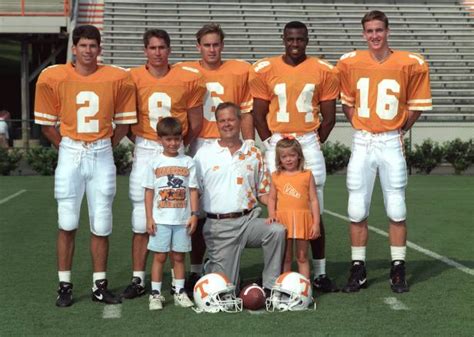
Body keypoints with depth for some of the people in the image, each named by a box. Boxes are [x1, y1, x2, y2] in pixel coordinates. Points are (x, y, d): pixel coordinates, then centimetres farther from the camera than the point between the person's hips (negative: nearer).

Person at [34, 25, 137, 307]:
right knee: (67, 224, 1)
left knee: (101, 225, 5)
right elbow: (47, 124, 5)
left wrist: (103, 147, 6)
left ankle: (100, 286, 16)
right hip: (70, 154, -1)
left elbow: (123, 123, 8)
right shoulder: (53, 78, -2)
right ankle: (65, 286, 11)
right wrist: (69, 149, 4)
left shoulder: (118, 78, -1)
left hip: (102, 154, 1)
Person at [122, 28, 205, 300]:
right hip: (144, 152, 0)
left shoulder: (188, 79, -1)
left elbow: (196, 122, 6)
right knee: (142, 218, 1)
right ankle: (138, 279, 8)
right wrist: (142, 144, 3)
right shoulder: (133, 78, -1)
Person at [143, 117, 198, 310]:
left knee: (179, 256, 8)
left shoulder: (188, 162, 4)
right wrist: (149, 218, -4)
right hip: (160, 219, -1)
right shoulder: (154, 163, 2)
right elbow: (149, 191, 2)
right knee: (159, 256, 2)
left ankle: (180, 292, 16)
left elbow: (193, 190, 4)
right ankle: (155, 294, 8)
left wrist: (194, 214, -3)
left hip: (182, 219, 1)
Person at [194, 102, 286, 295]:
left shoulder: (254, 154, 12)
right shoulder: (203, 154, 5)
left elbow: (263, 193, 14)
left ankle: (270, 286, -15)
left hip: (248, 220, 2)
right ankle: (211, 266, 32)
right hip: (219, 226, -2)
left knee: (277, 230, -29)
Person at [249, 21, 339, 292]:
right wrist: (273, 145, -1)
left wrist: (314, 144, 3)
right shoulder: (265, 70, 1)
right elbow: (259, 115, 4)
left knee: (315, 211, 4)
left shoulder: (324, 71, 3)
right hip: (277, 143, -1)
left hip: (310, 142, 1)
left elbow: (329, 117, 8)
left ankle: (320, 272, 13)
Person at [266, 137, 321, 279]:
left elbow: (314, 200, 2)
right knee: (285, 258, 6)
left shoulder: (307, 175, 3)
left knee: (302, 257, 5)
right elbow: (271, 198, 10)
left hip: (302, 219, -1)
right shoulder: (276, 177, 8)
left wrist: (316, 223, -3)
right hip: (283, 220, 1)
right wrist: (271, 215, -6)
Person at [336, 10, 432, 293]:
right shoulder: (350, 63, 0)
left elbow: (417, 106, 4)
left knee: (396, 210, 3)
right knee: (357, 211, 3)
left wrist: (396, 130, 5)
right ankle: (359, 270, 14)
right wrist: (363, 129, 7)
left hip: (392, 144, -1)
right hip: (361, 143, 2)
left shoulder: (411, 64, -5)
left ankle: (398, 270, 15)